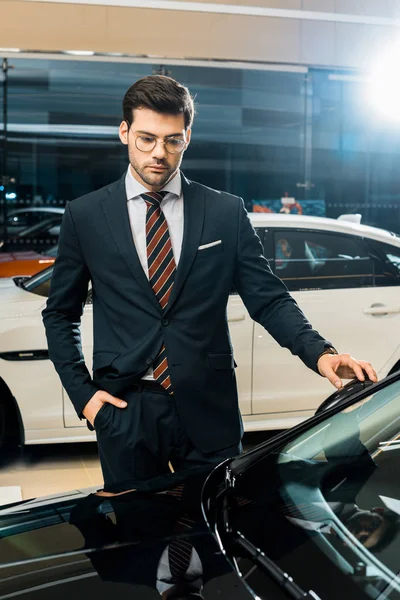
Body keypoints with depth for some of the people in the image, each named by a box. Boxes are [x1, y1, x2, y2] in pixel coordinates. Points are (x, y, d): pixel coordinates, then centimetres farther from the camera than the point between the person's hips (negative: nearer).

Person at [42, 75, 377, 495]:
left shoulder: (227, 213, 1)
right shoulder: (85, 216, 2)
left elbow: (268, 299, 0)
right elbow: (60, 314, 9)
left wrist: (320, 353, -16)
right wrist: (82, 393, 0)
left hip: (208, 409, 1)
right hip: (125, 410, 0)